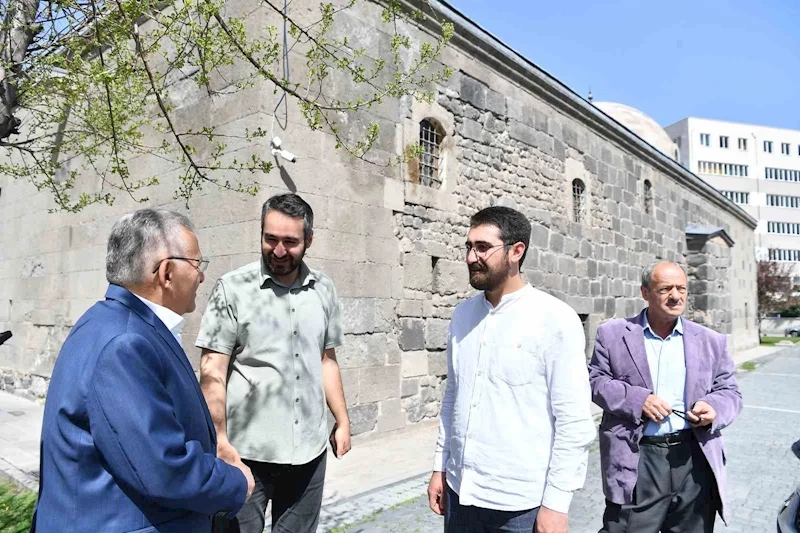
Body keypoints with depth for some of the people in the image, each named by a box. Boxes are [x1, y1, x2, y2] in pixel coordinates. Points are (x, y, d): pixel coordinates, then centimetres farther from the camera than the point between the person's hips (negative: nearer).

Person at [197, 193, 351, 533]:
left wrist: (342, 421, 11)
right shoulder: (233, 289, -8)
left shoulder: (324, 291, 4)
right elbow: (212, 372, -8)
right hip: (247, 452, -3)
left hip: (309, 451, 4)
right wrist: (219, 440, -13)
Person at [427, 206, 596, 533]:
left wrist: (556, 504, -12)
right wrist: (440, 466, 11)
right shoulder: (462, 314, 3)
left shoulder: (555, 319, -13)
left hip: (521, 504, -5)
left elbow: (574, 421, -13)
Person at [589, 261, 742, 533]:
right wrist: (637, 399, -14)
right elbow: (596, 380, 1)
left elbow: (729, 391, 13)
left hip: (695, 459, 3)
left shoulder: (711, 341, 9)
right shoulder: (613, 334, 1)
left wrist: (714, 407, -9)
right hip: (636, 461, -3)